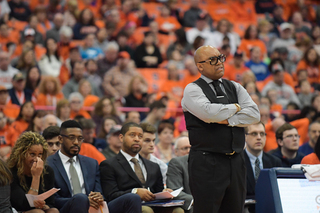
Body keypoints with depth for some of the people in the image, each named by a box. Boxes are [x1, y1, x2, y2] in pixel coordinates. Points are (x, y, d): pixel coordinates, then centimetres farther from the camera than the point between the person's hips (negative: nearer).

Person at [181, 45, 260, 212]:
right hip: (207, 162, -6)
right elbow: (208, 112, -20)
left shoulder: (234, 87, 16)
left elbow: (254, 114, 3)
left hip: (235, 160, 6)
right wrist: (235, 107, -3)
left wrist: (227, 120, -10)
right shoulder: (193, 89, -1)